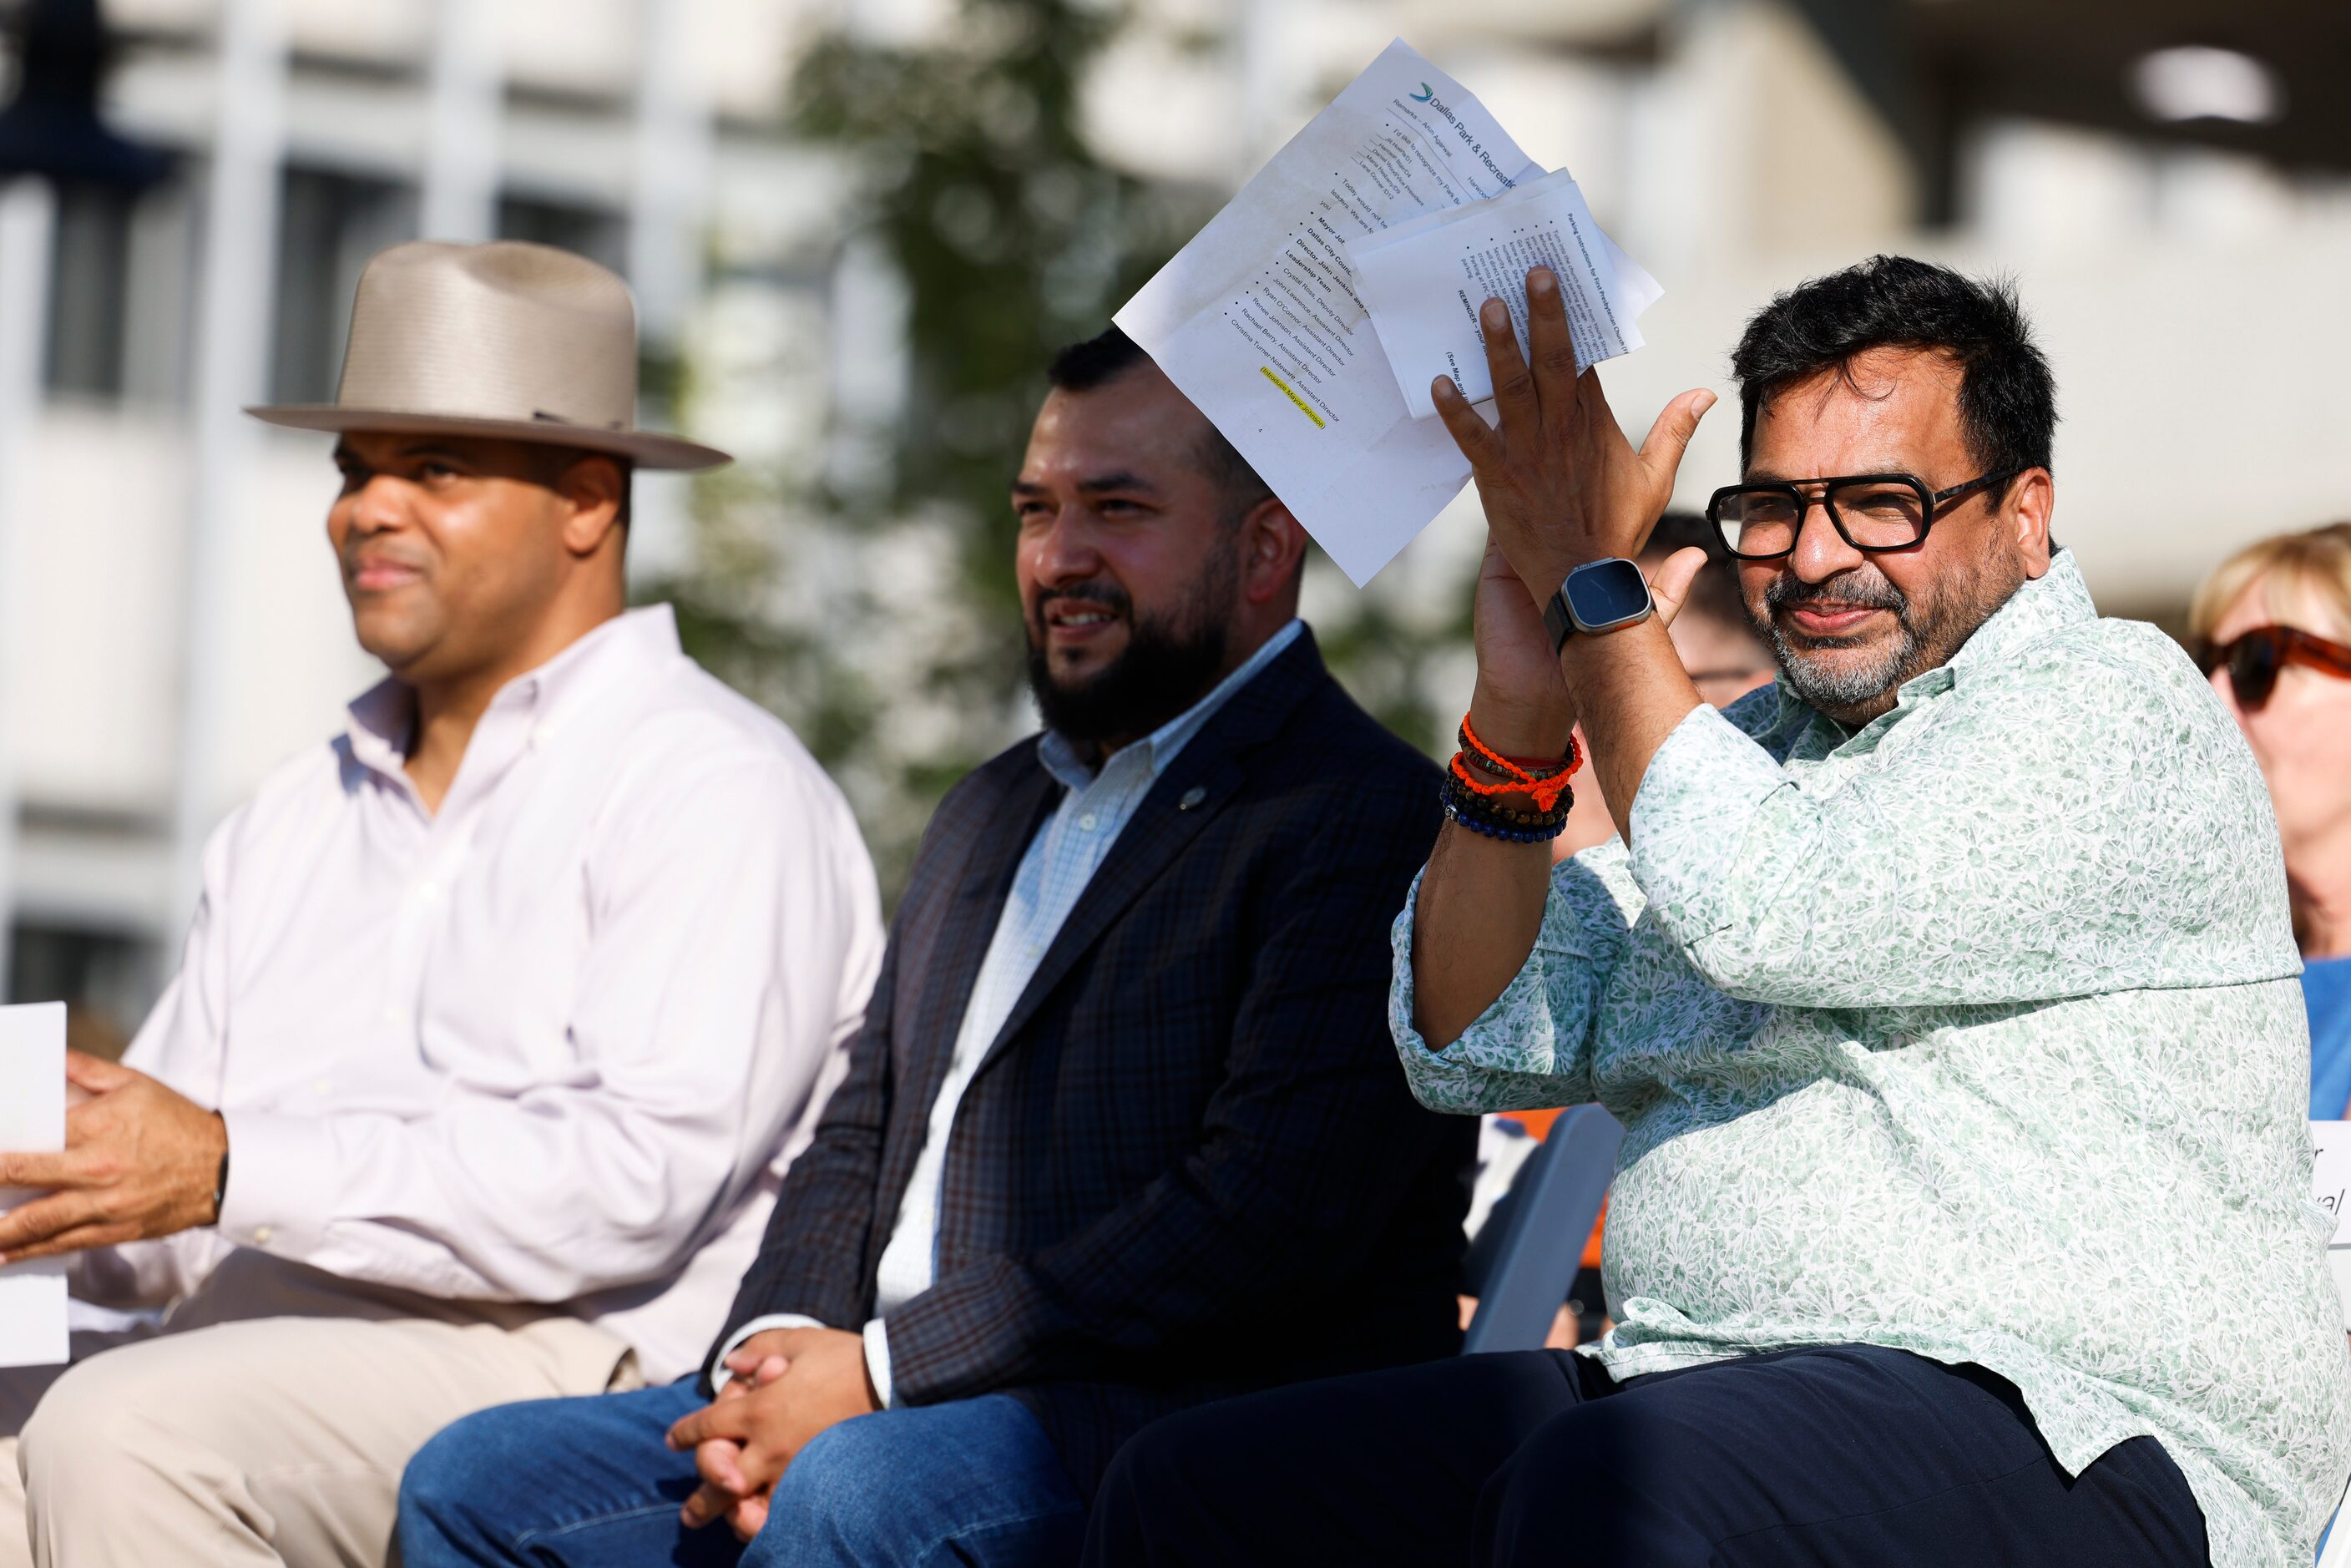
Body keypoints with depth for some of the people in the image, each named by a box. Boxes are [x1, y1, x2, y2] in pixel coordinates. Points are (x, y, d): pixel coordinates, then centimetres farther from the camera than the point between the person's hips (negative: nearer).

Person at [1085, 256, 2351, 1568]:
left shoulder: (2117, 711, -4)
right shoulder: (1756, 749, 21)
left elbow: (1769, 917, -18)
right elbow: (1474, 1048, 16)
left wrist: (1594, 585, -7)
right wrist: (1521, 712, 2)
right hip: (1694, 1390, 8)